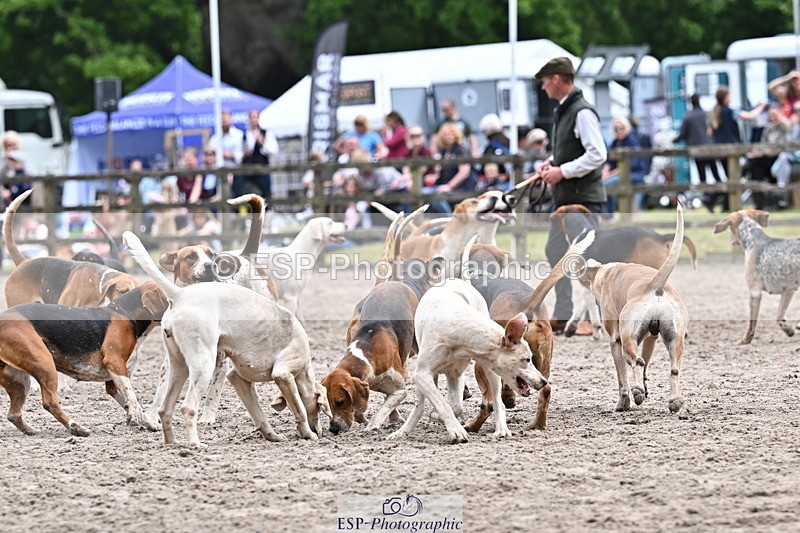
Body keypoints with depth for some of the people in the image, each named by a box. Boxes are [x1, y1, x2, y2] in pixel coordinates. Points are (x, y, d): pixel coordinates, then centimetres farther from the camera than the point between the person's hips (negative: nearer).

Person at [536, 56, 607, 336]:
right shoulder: (562, 111, 14)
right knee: (554, 252, 13)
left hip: (584, 196, -10)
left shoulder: (582, 112, -16)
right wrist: (552, 163, 10)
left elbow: (597, 154, -23)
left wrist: (562, 171, -19)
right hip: (564, 197, 10)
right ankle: (563, 314, 20)